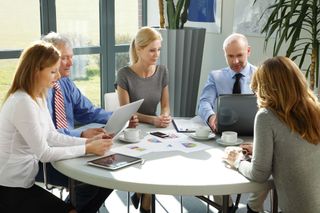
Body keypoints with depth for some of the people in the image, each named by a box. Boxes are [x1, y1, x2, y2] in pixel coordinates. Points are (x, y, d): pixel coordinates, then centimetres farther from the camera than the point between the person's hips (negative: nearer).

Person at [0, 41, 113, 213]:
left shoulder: (38, 97, 6)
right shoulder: (22, 103, -24)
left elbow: (51, 136, 9)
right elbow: (43, 153, -22)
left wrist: (88, 141, -2)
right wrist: (87, 149, -16)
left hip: (23, 182, 9)